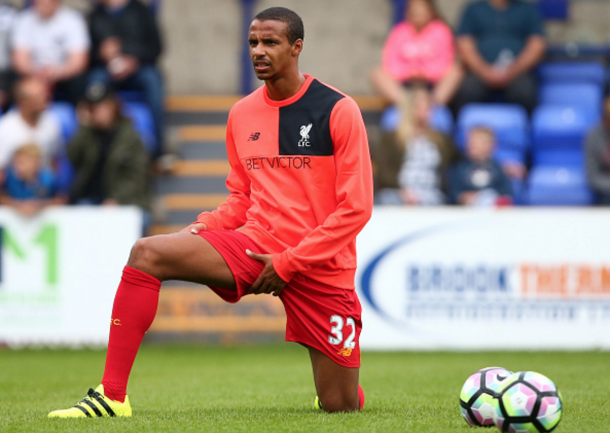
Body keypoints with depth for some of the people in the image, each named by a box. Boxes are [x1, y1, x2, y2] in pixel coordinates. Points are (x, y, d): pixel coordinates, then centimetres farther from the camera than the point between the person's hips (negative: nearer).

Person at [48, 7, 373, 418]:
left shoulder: (338, 110, -8)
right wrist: (203, 228, -1)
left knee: (341, 407, -3)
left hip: (320, 267, -4)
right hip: (256, 244, 4)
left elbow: (356, 208, -10)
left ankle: (344, 387, 39)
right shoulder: (242, 114, 8)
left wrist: (289, 263, -14)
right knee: (147, 254, -19)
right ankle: (112, 396, -20)